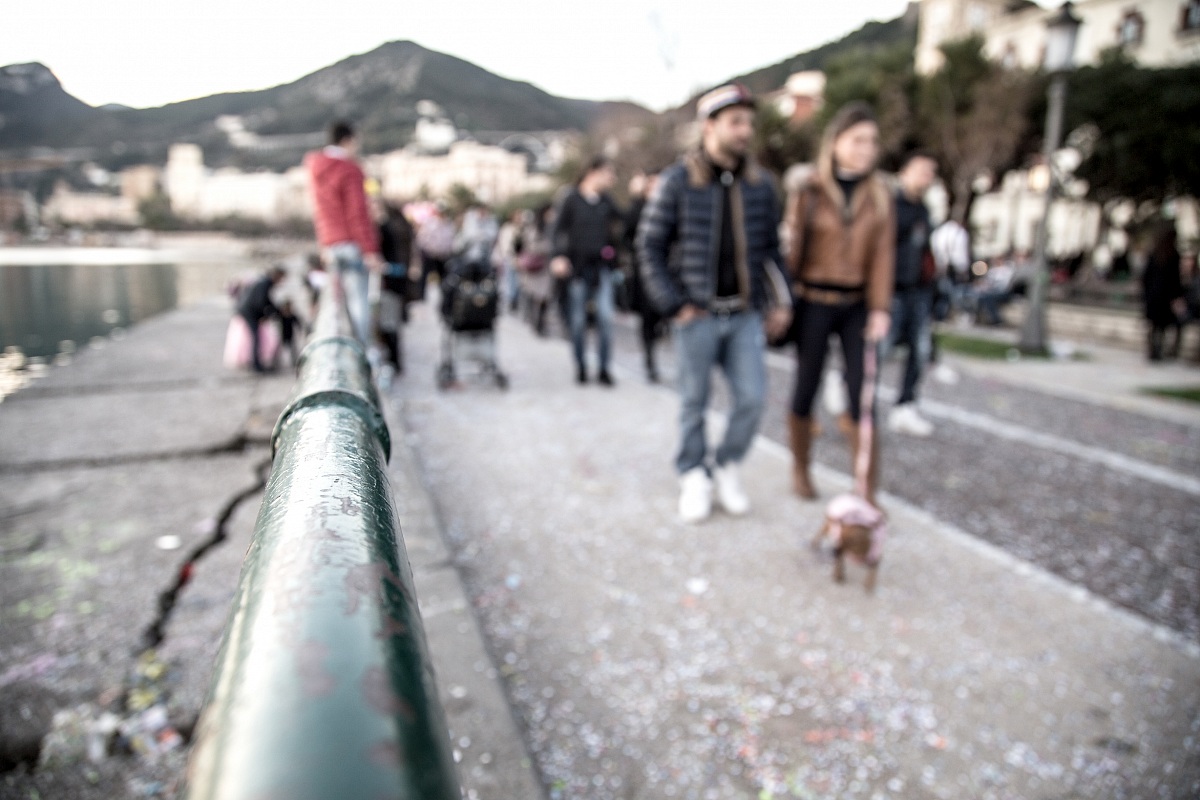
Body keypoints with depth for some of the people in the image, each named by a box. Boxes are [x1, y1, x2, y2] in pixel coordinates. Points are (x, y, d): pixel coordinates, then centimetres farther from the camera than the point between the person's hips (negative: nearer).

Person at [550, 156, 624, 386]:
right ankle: (580, 366, 20)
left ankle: (604, 368, 2)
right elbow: (559, 230, -4)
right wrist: (559, 256, -17)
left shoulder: (606, 201, 10)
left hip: (601, 266, 3)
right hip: (577, 266, -2)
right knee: (578, 319, 5)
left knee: (605, 316, -7)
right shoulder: (571, 199, -1)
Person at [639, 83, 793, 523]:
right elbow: (650, 247, -5)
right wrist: (674, 305, -9)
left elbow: (770, 248, 13)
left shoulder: (760, 183, 6)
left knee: (752, 398, 1)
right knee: (694, 401, 7)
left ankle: (726, 464, 25)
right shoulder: (677, 181, -6)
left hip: (746, 313, 3)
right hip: (698, 315, -3)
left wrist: (780, 301, 5)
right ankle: (694, 477, 25)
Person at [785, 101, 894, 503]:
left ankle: (868, 494, 5)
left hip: (857, 305, 2)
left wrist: (880, 308, -8)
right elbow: (794, 249, 1)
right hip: (813, 303, -1)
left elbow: (882, 254, 1)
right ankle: (800, 470, 29)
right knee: (806, 390, 9)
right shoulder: (808, 193, -1)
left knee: (862, 398, -2)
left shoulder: (879, 196, 6)